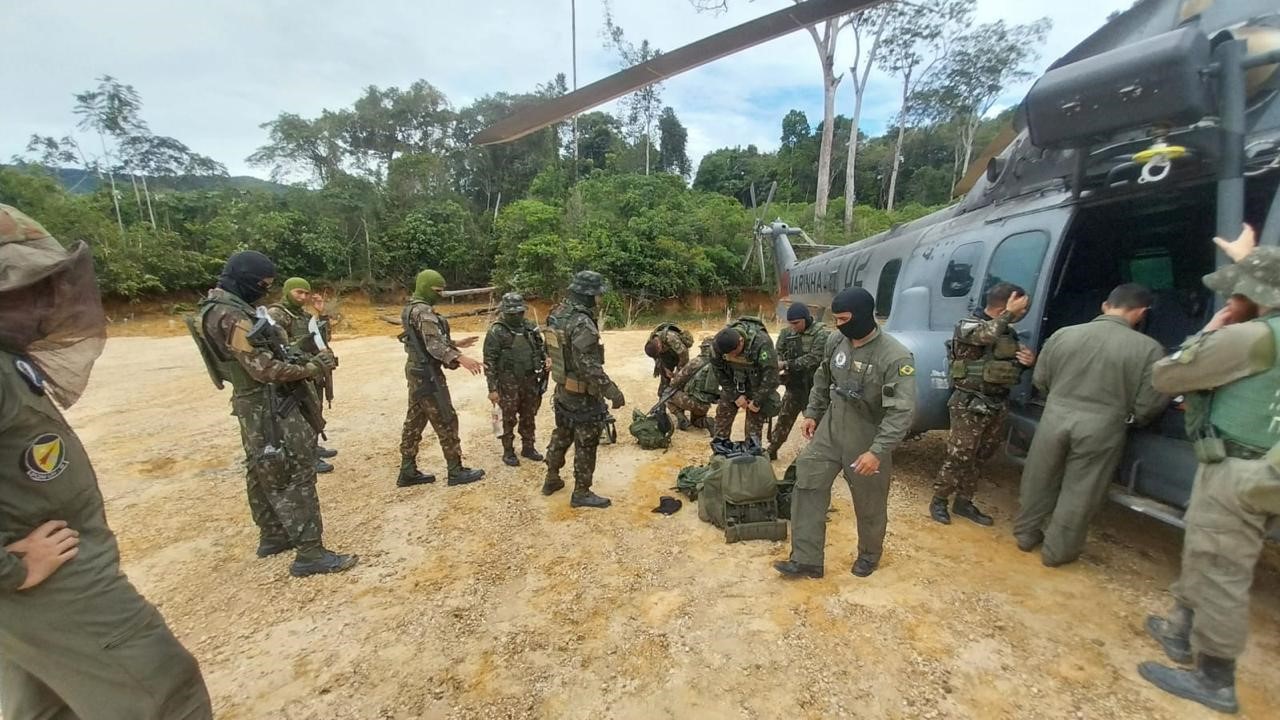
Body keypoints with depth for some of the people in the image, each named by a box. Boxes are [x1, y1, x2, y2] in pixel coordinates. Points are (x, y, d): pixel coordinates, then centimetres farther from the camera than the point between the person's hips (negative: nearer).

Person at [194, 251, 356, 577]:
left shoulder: (218, 307, 11)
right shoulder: (231, 316, -21)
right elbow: (264, 369, -24)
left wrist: (306, 361, 6)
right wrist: (312, 368, -15)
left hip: (254, 405, 11)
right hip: (270, 406, -11)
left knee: (264, 473, 19)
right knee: (297, 475, -8)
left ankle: (272, 536, 33)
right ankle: (310, 553, -4)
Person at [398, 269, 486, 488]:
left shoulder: (410, 309, 15)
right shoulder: (423, 312, -18)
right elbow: (435, 345, -30)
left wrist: (456, 344, 22)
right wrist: (461, 358, -40)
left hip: (417, 372, 10)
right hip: (427, 374, -10)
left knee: (414, 422, 13)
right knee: (446, 422, -3)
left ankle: (408, 472, 20)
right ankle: (456, 471, 6)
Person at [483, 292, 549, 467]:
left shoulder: (531, 327, 6)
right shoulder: (496, 332, -10)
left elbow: (542, 348, 18)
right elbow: (489, 362, -11)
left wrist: (547, 359, -5)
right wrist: (492, 388, -14)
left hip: (531, 381, 5)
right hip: (509, 384, -5)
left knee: (529, 417, 15)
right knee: (509, 419, 6)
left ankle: (528, 447, 30)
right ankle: (508, 452, 21)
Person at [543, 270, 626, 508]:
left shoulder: (557, 313, 2)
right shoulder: (582, 323, -26)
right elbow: (589, 367, -29)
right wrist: (612, 391, -26)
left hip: (563, 389, 9)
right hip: (583, 395, -9)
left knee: (561, 435, 23)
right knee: (586, 444, 5)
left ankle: (551, 479, 37)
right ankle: (581, 493, 18)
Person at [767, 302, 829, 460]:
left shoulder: (820, 333, -15)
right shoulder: (787, 333, 1)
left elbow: (814, 358, -24)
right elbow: (778, 353, 9)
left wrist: (787, 364, -25)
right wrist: (779, 367, -12)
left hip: (813, 386, -5)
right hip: (794, 385, 5)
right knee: (784, 418, 15)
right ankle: (772, 450, 27)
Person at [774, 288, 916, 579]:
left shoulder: (896, 357, -22)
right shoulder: (835, 341, -4)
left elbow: (901, 411, -25)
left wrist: (878, 451, -30)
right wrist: (812, 414, 14)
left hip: (868, 437, -5)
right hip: (831, 427, 5)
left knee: (869, 503, 12)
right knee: (808, 484, 2)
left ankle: (869, 555, 42)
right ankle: (806, 559, 14)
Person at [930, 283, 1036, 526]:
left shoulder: (1008, 330, 10)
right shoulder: (967, 326, -13)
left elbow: (1017, 359, 21)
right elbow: (988, 334, -36)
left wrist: (1029, 359, -1)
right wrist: (1010, 313, -23)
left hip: (998, 405, 7)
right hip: (970, 405, -7)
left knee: (979, 457, 14)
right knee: (959, 457, -3)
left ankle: (964, 502, 26)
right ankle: (938, 501, 12)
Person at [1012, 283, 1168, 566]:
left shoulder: (1063, 334, -2)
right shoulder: (1148, 349, -9)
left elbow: (1040, 380, 7)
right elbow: (1149, 405, -5)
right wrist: (1129, 418, 17)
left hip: (1055, 418, 2)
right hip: (1101, 428, -2)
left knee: (1039, 481, 18)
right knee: (1079, 493, 12)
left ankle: (1026, 534, 32)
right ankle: (1058, 551, 24)